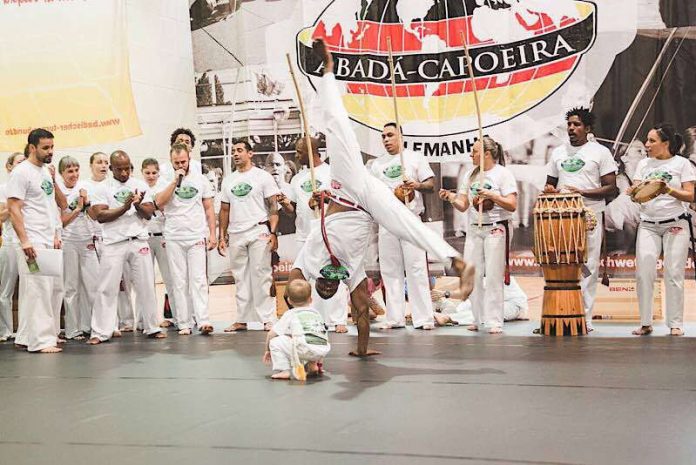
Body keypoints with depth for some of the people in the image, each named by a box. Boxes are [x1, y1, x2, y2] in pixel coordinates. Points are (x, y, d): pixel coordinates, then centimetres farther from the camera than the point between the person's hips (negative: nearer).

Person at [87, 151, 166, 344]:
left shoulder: (140, 185, 10)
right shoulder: (102, 188, 3)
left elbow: (149, 213, 5)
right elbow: (100, 216, -8)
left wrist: (138, 205, -15)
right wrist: (124, 207, -15)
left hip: (139, 241, 2)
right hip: (114, 244, -2)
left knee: (146, 286, 7)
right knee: (107, 288, -2)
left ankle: (152, 328, 17)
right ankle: (100, 332, 2)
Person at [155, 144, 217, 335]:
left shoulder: (200, 179, 7)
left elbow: (209, 209, 9)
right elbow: (159, 202, -10)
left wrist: (212, 234, 2)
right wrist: (175, 181, -12)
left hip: (197, 237, -1)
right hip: (174, 238, 1)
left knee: (198, 280, -7)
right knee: (179, 282, 2)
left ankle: (203, 321, -12)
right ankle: (184, 323, 4)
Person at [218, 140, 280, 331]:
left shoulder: (262, 176, 1)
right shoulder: (228, 180, 15)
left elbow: (273, 206, -4)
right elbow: (224, 210, 17)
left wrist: (273, 233, -15)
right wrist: (221, 237, 11)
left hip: (258, 232, -5)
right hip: (236, 235, 5)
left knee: (261, 276, -5)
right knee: (241, 278, 8)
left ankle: (268, 319, -1)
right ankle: (242, 319, 13)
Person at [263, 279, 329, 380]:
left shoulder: (290, 314, 14)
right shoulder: (316, 313, 29)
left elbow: (271, 334, 14)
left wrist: (268, 350, 32)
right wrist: (318, 359, 46)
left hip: (304, 349, -6)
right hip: (324, 351, 6)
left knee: (275, 342, 6)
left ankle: (283, 370, -3)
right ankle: (312, 364, 21)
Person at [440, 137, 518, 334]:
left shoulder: (503, 173, -4)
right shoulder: (470, 175, 12)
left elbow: (512, 205, -11)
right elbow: (463, 205, 11)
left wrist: (492, 196, -23)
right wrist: (451, 198, -8)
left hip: (496, 229, -6)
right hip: (474, 229, 6)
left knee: (493, 276, -6)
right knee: (472, 275, 4)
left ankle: (494, 321, -3)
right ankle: (478, 318, 15)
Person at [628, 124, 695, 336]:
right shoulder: (644, 164, 12)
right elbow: (635, 193, 6)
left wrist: (670, 191, -21)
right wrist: (634, 191, -17)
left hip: (675, 224, -3)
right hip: (648, 225, 3)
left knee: (674, 274, -4)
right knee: (643, 273, -6)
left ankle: (675, 324, 3)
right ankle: (645, 323, 1)